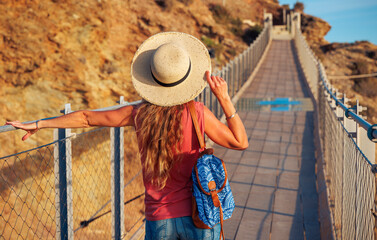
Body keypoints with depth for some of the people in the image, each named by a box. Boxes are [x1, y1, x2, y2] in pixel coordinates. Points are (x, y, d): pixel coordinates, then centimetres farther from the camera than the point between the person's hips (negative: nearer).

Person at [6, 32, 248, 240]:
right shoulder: (197, 112, -15)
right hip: (197, 217, -2)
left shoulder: (140, 113, -6)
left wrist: (39, 124, 16)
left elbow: (86, 117, 4)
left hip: (158, 219, 2)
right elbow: (240, 142, -6)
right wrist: (224, 99, -12)